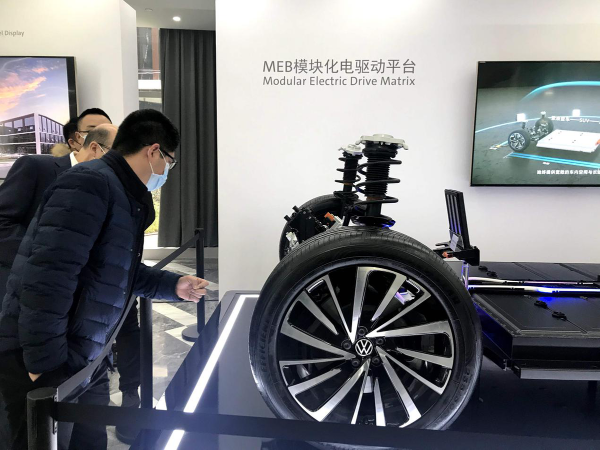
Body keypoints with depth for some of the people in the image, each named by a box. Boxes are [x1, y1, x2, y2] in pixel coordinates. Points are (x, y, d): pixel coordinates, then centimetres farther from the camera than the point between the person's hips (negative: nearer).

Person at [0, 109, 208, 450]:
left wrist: (173, 285, 12)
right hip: (42, 362, -9)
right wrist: (47, 365, -25)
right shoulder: (90, 183, -22)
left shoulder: (128, 200, 10)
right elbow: (47, 278, -29)